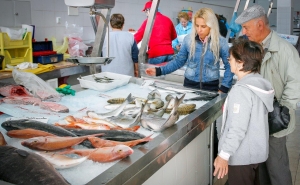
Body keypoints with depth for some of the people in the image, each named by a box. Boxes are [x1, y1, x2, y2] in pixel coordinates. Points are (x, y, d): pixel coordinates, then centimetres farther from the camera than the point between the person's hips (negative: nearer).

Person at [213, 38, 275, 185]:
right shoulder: (260, 82, 0)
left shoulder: (242, 90, -25)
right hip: (256, 150, 9)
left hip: (242, 155, -8)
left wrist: (224, 155, -23)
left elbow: (238, 128, -28)